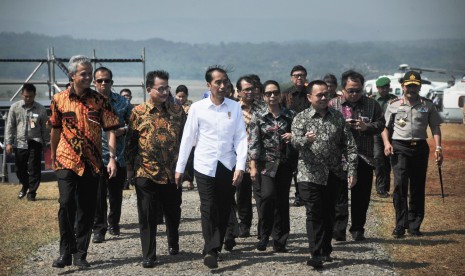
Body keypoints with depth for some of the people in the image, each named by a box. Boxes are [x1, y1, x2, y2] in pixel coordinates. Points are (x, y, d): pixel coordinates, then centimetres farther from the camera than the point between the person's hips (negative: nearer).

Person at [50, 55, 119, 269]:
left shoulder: (100, 100, 0)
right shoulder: (59, 99, 1)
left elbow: (110, 130, -3)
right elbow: (56, 129, 13)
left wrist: (112, 158, -12)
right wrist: (53, 156, 20)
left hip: (92, 162, 1)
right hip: (67, 160, -1)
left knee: (87, 210, 6)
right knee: (66, 204, -13)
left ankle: (80, 254, 17)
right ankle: (66, 251, 1)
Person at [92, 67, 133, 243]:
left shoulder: (122, 102, 5)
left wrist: (123, 130, -8)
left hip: (118, 157, 3)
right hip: (96, 157, -2)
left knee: (116, 194, 13)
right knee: (98, 196, -1)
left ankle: (113, 223, 32)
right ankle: (98, 229, 8)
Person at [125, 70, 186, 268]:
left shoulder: (177, 110, 3)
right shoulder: (138, 112, -2)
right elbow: (130, 143, 2)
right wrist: (131, 170, 2)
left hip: (173, 172, 2)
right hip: (146, 173, -2)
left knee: (173, 212, 15)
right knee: (147, 216, 3)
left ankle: (173, 244, 39)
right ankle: (148, 255, 13)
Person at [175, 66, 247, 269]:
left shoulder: (235, 107, 2)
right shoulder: (197, 108, -3)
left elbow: (241, 138, 1)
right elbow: (187, 139, 1)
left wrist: (240, 166, -9)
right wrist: (180, 168, 2)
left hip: (228, 166, 2)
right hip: (205, 166, -2)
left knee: (224, 210, 8)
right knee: (209, 209, -6)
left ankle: (213, 249, 20)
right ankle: (211, 250, -4)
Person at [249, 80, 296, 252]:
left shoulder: (290, 115, 7)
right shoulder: (258, 117, 2)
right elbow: (253, 142, -1)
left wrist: (293, 136, -8)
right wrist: (253, 166, -8)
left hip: (285, 165, 2)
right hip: (266, 163, -2)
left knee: (282, 201, 4)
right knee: (268, 196, -18)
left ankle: (279, 241, 14)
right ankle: (264, 236, -2)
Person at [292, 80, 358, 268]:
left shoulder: (337, 117, 7)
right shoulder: (301, 118, -2)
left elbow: (349, 145, 6)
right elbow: (295, 142, -18)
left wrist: (352, 170, -2)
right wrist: (305, 140, -41)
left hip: (334, 175, 3)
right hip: (310, 175, -3)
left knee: (329, 214, 13)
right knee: (314, 215, -4)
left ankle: (326, 251, 26)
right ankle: (316, 255, -2)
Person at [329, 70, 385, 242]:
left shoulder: (372, 105, 7)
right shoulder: (332, 105, 2)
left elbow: (380, 124, 7)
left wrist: (366, 127, -12)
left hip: (364, 158, 2)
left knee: (361, 196, 7)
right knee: (339, 195, 0)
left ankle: (357, 229, 18)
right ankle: (338, 229, 4)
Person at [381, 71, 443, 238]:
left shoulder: (427, 105, 9)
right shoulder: (394, 105, 7)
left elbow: (435, 127, 6)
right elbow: (385, 127, 8)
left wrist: (438, 147, -5)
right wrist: (386, 142, -9)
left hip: (420, 147, 2)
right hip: (400, 148, -2)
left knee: (418, 188, 5)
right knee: (400, 185, -10)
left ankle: (414, 226, 13)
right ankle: (400, 226, -6)